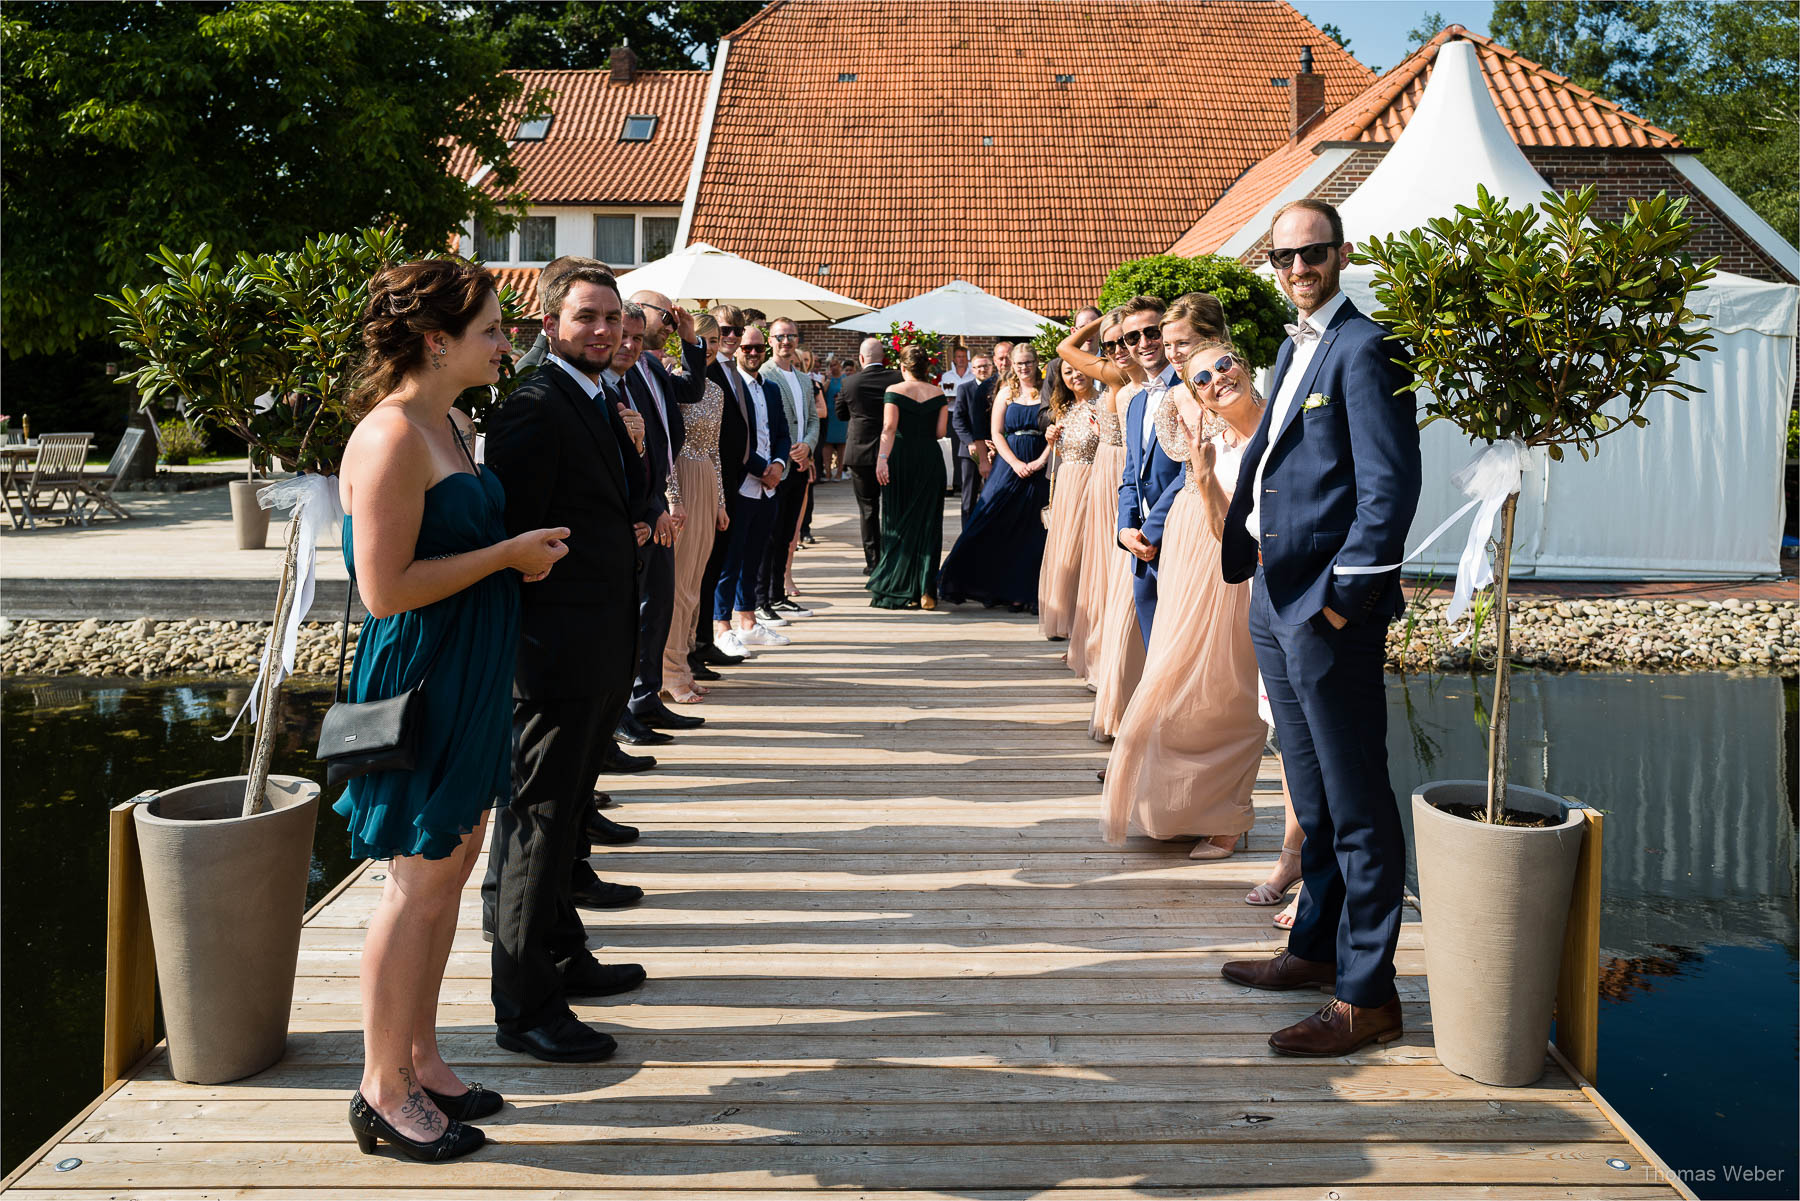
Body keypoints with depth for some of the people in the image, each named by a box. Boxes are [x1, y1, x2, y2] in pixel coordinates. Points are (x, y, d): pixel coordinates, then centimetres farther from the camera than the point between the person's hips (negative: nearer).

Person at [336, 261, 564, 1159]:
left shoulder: (453, 426, 12)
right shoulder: (392, 436, -19)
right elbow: (384, 587, -23)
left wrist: (523, 551, 8)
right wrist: (507, 554, -17)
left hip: (469, 680, 10)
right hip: (418, 680, -10)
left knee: (447, 872, 16)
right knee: (419, 883, 1)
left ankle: (421, 1061, 30)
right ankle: (383, 1092, 17)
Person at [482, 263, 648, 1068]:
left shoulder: (601, 405, 15)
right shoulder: (534, 408, -16)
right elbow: (516, 533, -19)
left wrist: (633, 452, 6)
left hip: (601, 651, 10)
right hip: (559, 647, -10)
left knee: (561, 810, 20)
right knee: (539, 817, -2)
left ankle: (561, 957, 35)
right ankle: (525, 1007, 8)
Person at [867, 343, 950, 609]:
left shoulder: (894, 391, -4)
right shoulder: (938, 393, 4)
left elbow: (889, 427, -15)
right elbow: (940, 431, 1)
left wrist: (882, 459, -21)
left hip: (900, 457, -2)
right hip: (930, 459, 2)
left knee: (897, 523, 8)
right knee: (927, 523, 7)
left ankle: (897, 590, 10)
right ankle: (925, 591, 3)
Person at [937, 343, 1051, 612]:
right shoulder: (1006, 392, 7)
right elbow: (996, 432, 2)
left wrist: (1040, 462, -12)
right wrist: (1015, 463, -10)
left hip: (1040, 467, -1)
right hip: (1009, 465, 1)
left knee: (1032, 530, 0)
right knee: (1000, 527, -2)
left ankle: (1025, 592, 6)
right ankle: (1001, 588, 7)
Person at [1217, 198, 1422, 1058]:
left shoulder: (1364, 348, -11)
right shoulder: (1294, 349, 18)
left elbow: (1391, 486, -17)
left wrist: (1344, 593, -17)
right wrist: (1248, 552, 13)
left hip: (1330, 607, -9)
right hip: (1275, 599, 10)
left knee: (1357, 807, -2)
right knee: (1311, 793, 19)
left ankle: (1365, 996, 6)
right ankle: (1317, 946, 33)